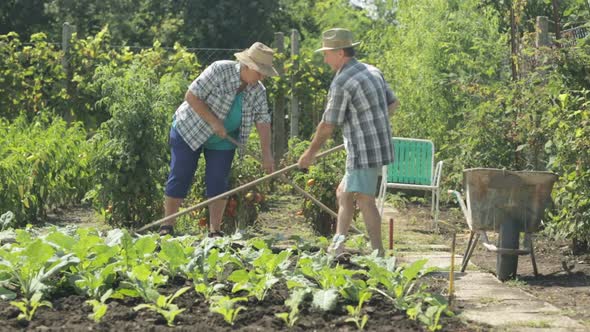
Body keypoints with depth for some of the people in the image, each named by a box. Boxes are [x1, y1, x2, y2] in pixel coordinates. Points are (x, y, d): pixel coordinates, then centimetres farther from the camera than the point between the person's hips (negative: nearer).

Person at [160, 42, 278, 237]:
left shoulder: (258, 91, -6)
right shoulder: (220, 70, -22)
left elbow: (263, 121, -10)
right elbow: (191, 96, -23)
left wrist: (267, 155, -19)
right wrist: (214, 122, -26)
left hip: (222, 141, 5)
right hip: (189, 130, -4)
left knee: (218, 184, 0)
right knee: (179, 178, -3)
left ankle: (215, 231, 7)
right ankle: (167, 228, 4)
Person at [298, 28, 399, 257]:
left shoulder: (341, 83, -15)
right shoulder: (373, 71, 11)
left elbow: (327, 126, -11)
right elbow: (393, 103, 21)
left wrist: (309, 154, 0)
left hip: (364, 151, -10)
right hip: (379, 146, 10)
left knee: (364, 199, -8)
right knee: (343, 193, 15)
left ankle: (378, 253, -8)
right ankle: (337, 246, 15)